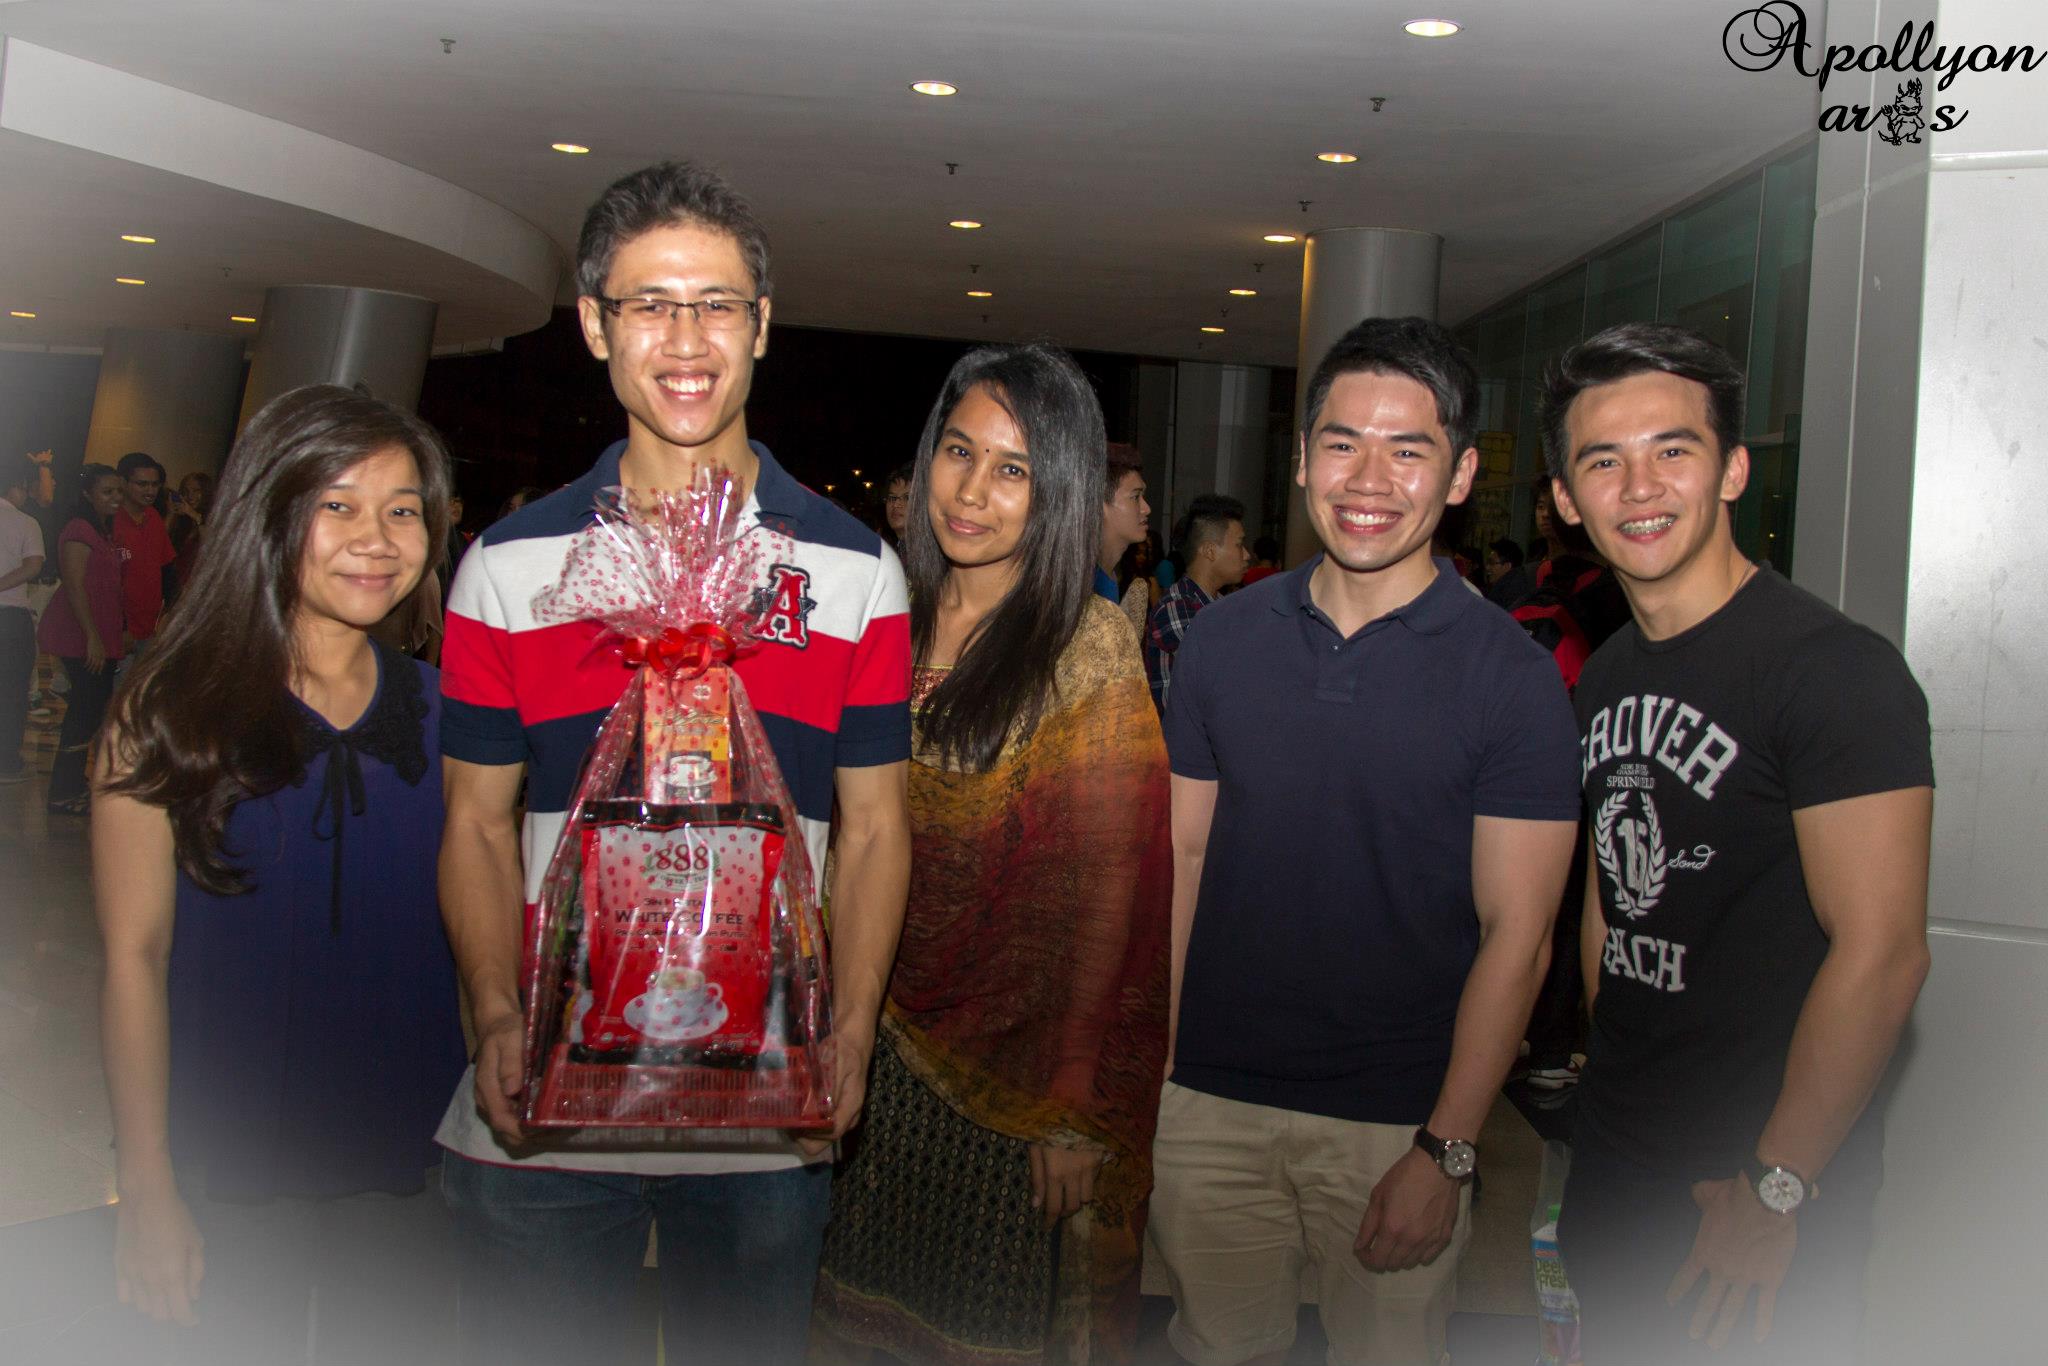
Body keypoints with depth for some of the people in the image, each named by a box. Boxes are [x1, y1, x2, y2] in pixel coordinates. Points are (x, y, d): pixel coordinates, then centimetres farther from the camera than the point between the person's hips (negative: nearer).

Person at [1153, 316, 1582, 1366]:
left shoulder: (1510, 677, -9)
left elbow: (1516, 934, -9)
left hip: (1395, 1122, -3)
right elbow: (1182, 856, 6)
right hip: (1208, 1101, 3)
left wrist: (1447, 1151, -13)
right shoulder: (1224, 638, 1)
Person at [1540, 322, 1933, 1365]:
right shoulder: (1607, 677, 7)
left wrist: (1775, 1189, -19)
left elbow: (1881, 951, -21)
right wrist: (1606, 1084, 9)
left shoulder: (1835, 668, -18)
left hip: (1761, 1179, -7)